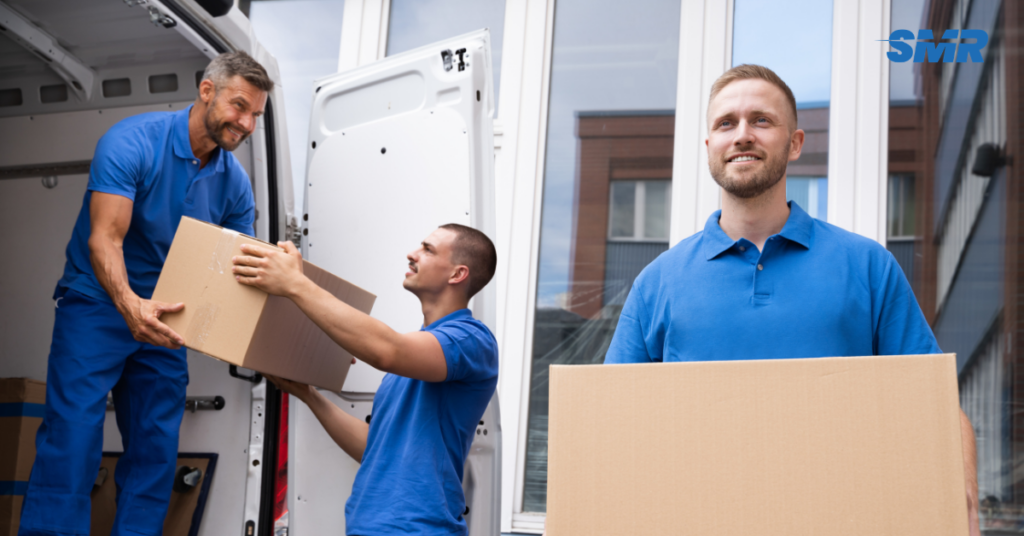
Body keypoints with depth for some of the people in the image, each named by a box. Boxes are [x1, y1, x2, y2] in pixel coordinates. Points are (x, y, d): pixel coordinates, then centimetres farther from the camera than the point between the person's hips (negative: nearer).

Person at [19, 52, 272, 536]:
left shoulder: (235, 182, -1)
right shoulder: (133, 142, -16)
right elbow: (104, 238, -24)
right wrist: (130, 304, -42)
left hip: (162, 318, 5)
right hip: (97, 303, -5)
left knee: (157, 451, 4)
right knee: (72, 437, -12)